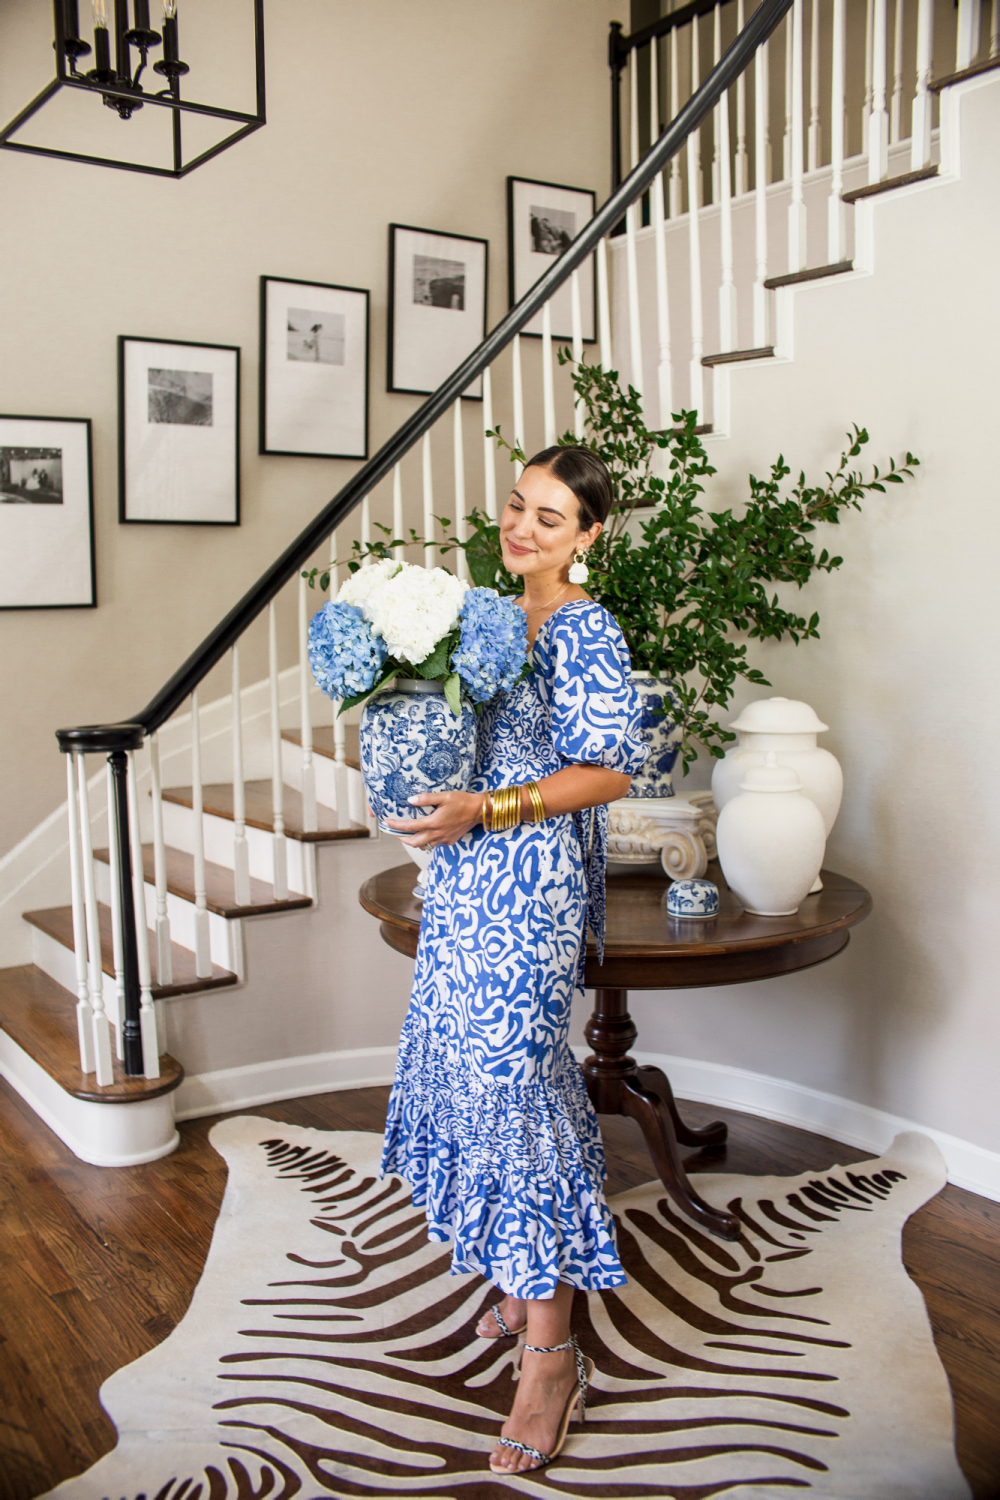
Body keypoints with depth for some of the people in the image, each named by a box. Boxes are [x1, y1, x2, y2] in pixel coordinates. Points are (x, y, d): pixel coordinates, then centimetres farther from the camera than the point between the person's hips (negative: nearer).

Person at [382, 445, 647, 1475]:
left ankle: (550, 1353, 5)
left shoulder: (585, 633, -12)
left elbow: (609, 771, -18)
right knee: (477, 1070, 15)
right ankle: (527, 1280, 33)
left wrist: (484, 811, -24)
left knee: (512, 1082, -8)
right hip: (469, 882, 9)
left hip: (527, 888, -9)